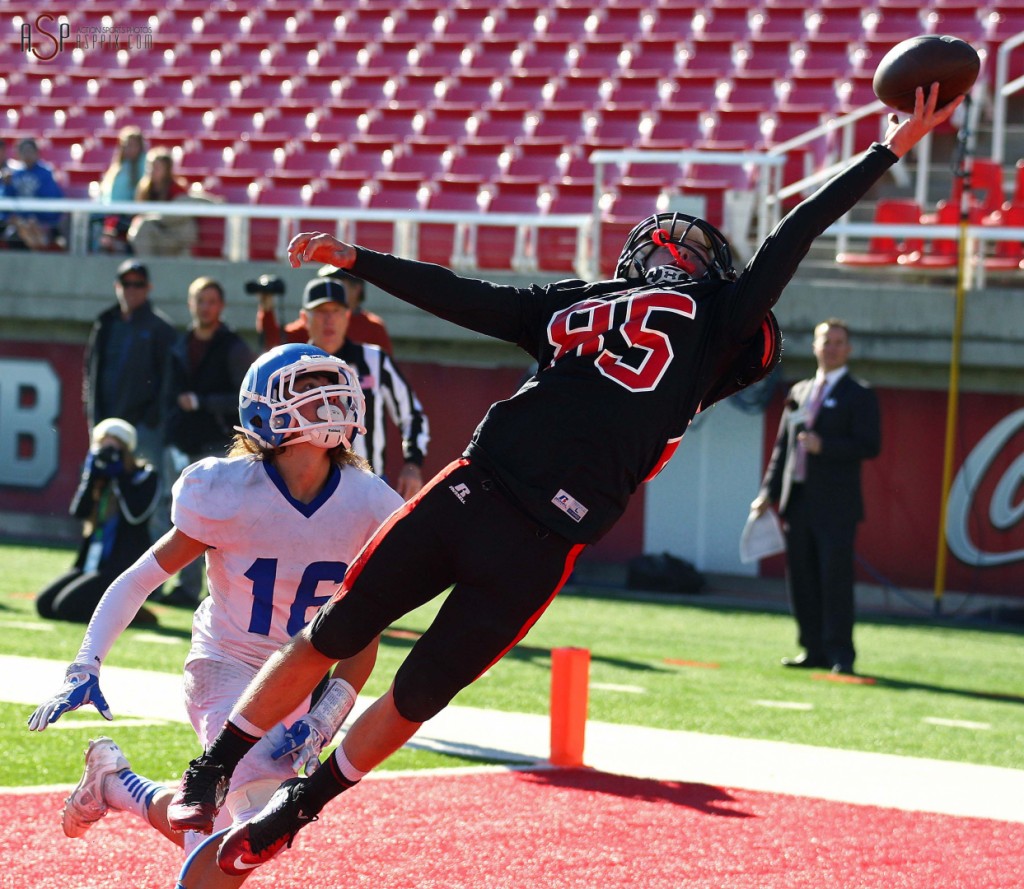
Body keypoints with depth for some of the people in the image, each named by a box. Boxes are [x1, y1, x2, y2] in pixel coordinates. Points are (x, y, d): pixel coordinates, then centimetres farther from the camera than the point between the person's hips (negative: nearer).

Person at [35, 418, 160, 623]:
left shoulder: (145, 476, -3)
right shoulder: (101, 477, 15)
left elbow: (136, 513, -20)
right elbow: (79, 511, 1)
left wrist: (120, 476, -13)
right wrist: (92, 476, -7)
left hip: (123, 567, -8)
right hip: (92, 564, 8)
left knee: (67, 607, -23)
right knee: (45, 604, -3)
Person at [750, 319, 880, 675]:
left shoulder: (859, 395, 1)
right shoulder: (799, 392, 18)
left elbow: (870, 445, -9)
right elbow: (783, 446, 19)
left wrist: (824, 446, -19)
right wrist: (769, 491, 10)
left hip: (836, 505, -6)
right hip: (797, 500, 6)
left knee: (835, 579, -7)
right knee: (801, 580, 6)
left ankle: (840, 654, -3)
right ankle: (814, 650, 13)